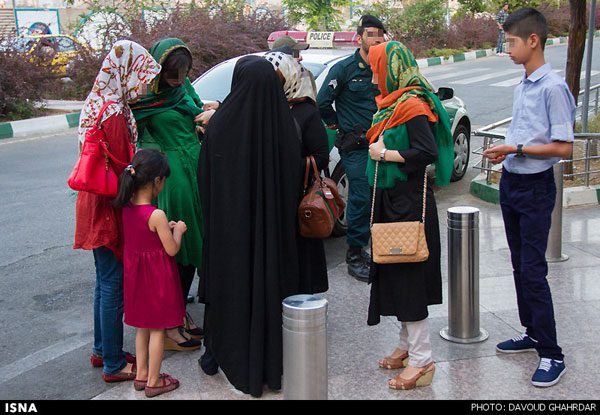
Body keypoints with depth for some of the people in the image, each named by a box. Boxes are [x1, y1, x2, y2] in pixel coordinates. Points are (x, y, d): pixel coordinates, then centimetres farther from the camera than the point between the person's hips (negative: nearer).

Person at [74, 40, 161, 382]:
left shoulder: (101, 103, 9)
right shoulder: (114, 113, -21)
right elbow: (119, 169, -19)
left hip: (100, 207, 10)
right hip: (109, 209, -10)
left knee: (106, 281, 19)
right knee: (113, 284, 0)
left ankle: (103, 350, 32)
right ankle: (113, 365, 12)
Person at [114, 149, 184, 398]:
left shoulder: (126, 208, -4)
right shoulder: (157, 215, -25)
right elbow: (172, 249, -17)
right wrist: (177, 230, 0)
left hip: (135, 274, 7)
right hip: (157, 277, -7)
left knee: (142, 326, 21)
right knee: (157, 329, 8)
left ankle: (141, 375, 33)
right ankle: (153, 382, 19)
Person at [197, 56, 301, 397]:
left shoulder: (222, 123, -14)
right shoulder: (284, 123, -10)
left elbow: (205, 176, -6)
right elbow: (294, 178, -2)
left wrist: (212, 213, 9)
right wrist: (284, 214, 11)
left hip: (230, 223, -1)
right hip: (274, 225, 1)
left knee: (229, 282, 12)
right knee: (271, 279, 12)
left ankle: (220, 353, 25)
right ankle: (272, 355, 23)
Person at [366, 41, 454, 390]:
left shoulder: (413, 106, -15)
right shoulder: (392, 103, 13)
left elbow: (428, 152, -24)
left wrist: (386, 154, -17)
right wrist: (378, 148, 2)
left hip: (410, 202, -9)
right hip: (390, 200, 9)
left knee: (408, 278, -5)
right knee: (395, 275, 14)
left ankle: (422, 360, 4)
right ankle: (408, 346, 27)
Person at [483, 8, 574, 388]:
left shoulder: (553, 87, -16)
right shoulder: (522, 88, 10)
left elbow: (563, 147, -19)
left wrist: (515, 149, -18)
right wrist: (504, 153, 1)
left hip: (535, 187, -9)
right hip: (512, 182, 9)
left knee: (533, 271, -7)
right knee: (519, 266, 15)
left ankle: (551, 354, 2)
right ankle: (531, 332, 29)